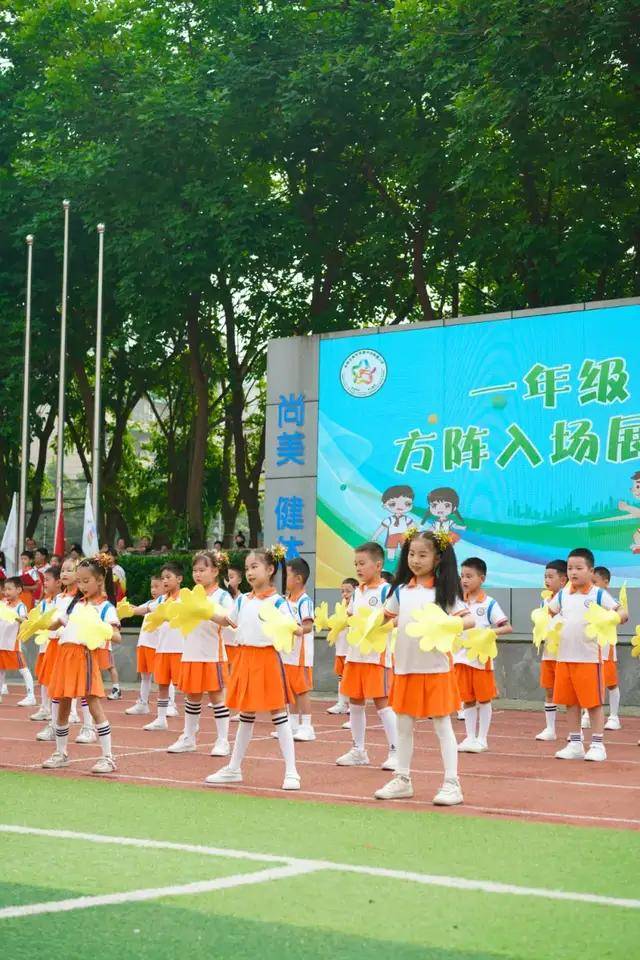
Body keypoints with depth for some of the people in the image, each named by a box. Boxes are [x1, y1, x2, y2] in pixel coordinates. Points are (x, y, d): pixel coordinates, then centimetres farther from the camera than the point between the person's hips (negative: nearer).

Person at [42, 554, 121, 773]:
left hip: (85, 654, -7)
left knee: (94, 706, -9)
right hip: (64, 653, 7)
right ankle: (61, 753, 25)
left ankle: (107, 757, -6)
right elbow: (61, 621, 28)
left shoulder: (106, 607, -2)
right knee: (62, 707, 12)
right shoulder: (76, 603, 18)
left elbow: (117, 637, -13)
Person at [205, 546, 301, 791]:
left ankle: (291, 772, -1)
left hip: (268, 658, -6)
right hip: (245, 658, 6)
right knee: (246, 715, 15)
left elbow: (297, 629, -14)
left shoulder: (277, 602, -8)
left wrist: (292, 628, -35)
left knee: (278, 714, -4)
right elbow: (228, 621, 27)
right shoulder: (242, 601, 10)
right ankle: (234, 768, 22)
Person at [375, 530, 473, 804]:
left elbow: (469, 619, -10)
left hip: (435, 667, -5)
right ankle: (402, 780, 21)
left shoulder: (444, 590, -4)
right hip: (405, 666, 5)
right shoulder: (401, 591, 8)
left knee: (442, 725, -1)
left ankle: (451, 784, 1)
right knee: (404, 725, 11)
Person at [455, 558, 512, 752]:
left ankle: (482, 739, 12)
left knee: (483, 699, 4)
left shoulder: (489, 604, -7)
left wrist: (490, 631, -23)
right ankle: (470, 737, 17)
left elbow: (508, 627, -10)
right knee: (467, 699, 9)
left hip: (482, 658, -4)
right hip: (462, 657, 4)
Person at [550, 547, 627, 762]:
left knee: (594, 702, -1)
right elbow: (548, 612, 21)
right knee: (570, 702, 9)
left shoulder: (599, 595, -5)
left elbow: (622, 612, -10)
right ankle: (575, 744, 17)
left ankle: (597, 745, 6)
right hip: (564, 657, 5)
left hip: (589, 657, -5)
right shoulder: (563, 595, 10)